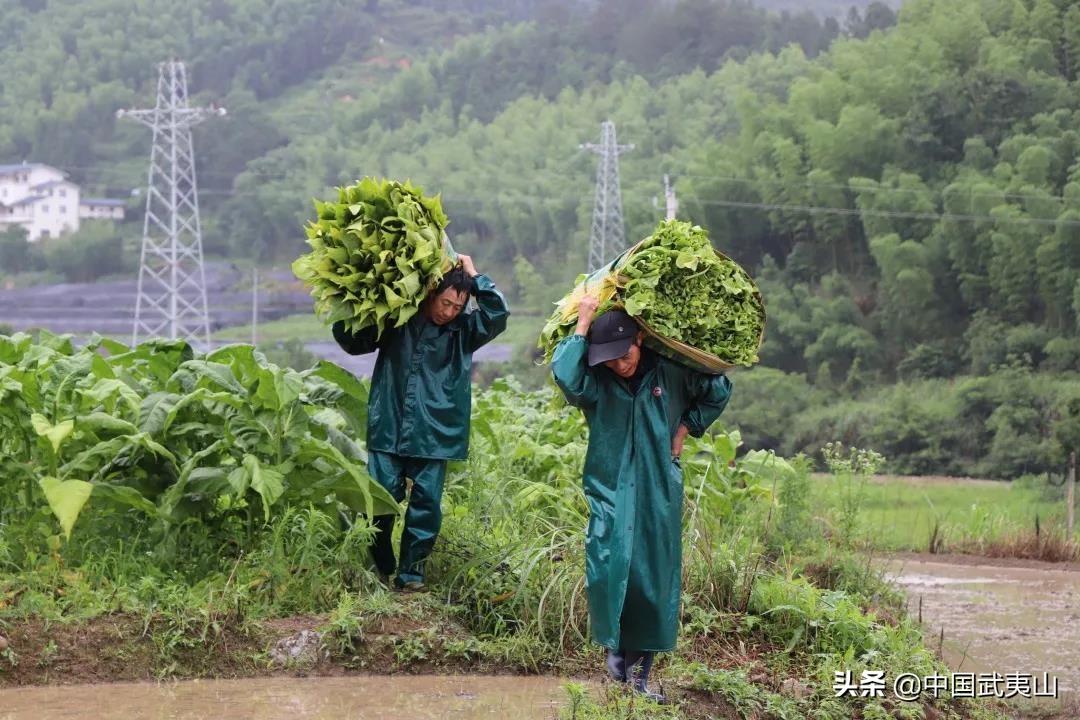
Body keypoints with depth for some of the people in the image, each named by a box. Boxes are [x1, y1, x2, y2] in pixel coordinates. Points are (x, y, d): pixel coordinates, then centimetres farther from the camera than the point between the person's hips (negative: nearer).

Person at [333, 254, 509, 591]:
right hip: (388, 432, 0)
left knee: (426, 503, -1)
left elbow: (498, 313, -10)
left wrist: (473, 275, -5)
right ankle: (379, 569, 15)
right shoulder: (395, 321, 7)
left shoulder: (463, 331, 5)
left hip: (433, 436, 0)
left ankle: (411, 571, 10)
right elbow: (353, 341, 17)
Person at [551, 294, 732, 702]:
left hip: (658, 493, 2)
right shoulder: (595, 382, -7)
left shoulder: (671, 373, -3)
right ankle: (615, 646, 5)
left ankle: (639, 671, 13)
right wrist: (582, 326, -21)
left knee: (654, 580, 3)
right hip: (611, 491, -1)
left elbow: (719, 391, 13)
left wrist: (685, 429, 5)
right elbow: (564, 375, -30)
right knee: (608, 568, -18)